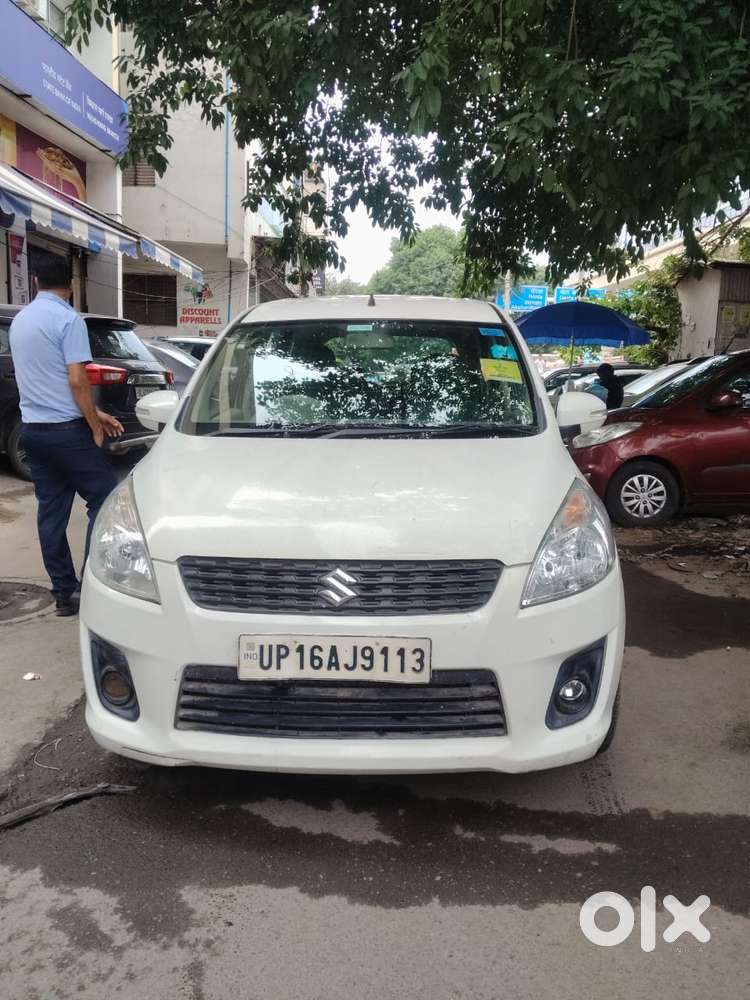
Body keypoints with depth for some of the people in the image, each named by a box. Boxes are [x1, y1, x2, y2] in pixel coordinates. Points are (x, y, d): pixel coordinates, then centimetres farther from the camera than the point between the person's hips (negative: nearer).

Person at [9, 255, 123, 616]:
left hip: (32, 428, 8)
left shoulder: (20, 320, 14)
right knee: (104, 501, 1)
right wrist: (95, 426, -5)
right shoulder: (67, 319, -11)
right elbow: (76, 381, -17)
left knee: (50, 511, 8)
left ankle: (64, 592, 13)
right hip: (66, 429, -8)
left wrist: (94, 414, 19)